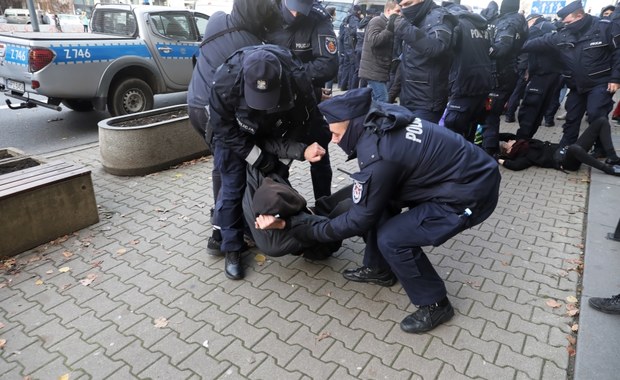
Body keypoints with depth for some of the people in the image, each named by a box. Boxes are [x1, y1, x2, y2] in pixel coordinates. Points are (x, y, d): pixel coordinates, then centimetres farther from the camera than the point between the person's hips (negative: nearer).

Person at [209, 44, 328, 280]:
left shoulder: (298, 81, -36)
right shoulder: (225, 81, -39)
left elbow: (301, 127, -19)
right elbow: (226, 132, -25)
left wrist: (303, 150, -40)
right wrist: (261, 160, -25)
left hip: (272, 133, 2)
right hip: (235, 134, -2)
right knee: (233, 188, -6)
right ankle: (232, 249, 11)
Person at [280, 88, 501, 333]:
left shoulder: (377, 154, -27)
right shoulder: (381, 119, -3)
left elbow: (360, 219, -14)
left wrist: (307, 232, -4)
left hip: (472, 192, -9)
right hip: (466, 170, 9)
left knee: (391, 239, -15)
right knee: (379, 201, 9)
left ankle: (434, 305, 7)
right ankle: (378, 269, 26)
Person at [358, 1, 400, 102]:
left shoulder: (386, 24, 20)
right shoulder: (376, 21, -8)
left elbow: (389, 47, 21)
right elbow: (373, 41, -23)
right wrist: (389, 29, -24)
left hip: (380, 71, 9)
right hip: (374, 71, -9)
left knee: (377, 102, 11)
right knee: (383, 103, -13)